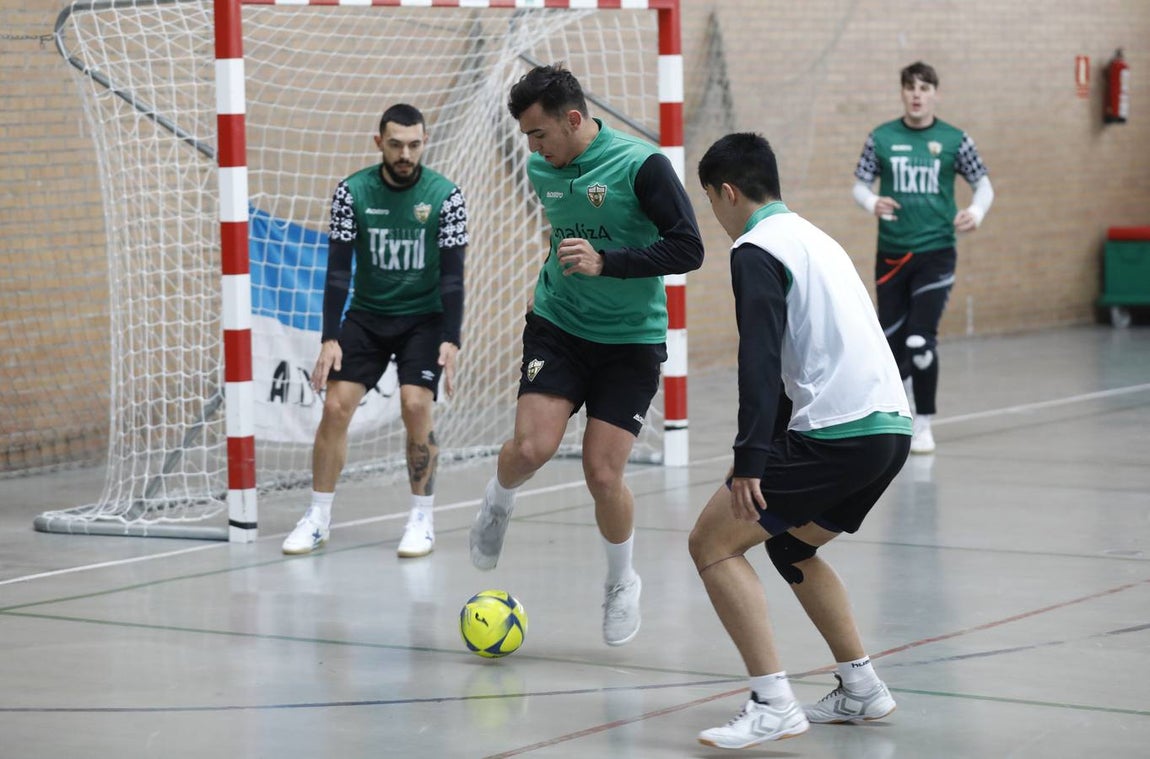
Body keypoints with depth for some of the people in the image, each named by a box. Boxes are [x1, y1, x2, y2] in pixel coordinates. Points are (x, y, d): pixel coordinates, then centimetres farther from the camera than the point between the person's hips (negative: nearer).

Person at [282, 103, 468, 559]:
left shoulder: (445, 196, -12)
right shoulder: (352, 192, -9)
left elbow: (452, 275, -11)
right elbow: (338, 269, -8)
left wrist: (451, 341, -20)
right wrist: (330, 339, -15)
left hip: (424, 318, -2)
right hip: (366, 315, 2)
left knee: (416, 406, -18)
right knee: (336, 406, -9)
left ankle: (422, 519, -3)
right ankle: (318, 518, 4)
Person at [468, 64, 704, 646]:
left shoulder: (642, 165, -17)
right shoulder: (540, 168, 2)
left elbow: (687, 249, -20)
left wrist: (605, 262, -28)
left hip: (632, 338, -3)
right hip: (557, 326, 3)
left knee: (603, 474, -8)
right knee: (532, 446, -19)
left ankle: (622, 583, 19)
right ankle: (496, 504, 17)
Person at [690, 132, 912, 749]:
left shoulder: (757, 249, -5)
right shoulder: (815, 238, 24)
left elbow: (761, 359, -17)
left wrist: (750, 461, -20)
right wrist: (767, 449, 30)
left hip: (838, 432, -9)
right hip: (891, 425, 9)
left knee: (712, 542, -2)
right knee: (790, 546, 28)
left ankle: (773, 704, -12)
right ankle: (861, 690, 27)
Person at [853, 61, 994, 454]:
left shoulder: (954, 140, -1)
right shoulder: (881, 138, 1)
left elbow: (983, 183, 6)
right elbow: (860, 184, 4)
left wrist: (976, 211, -15)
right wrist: (872, 203, -18)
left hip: (935, 253, -2)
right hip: (891, 254, 2)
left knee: (921, 340, -12)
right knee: (891, 336, 6)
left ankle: (923, 425, 1)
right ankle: (900, 385, 39)